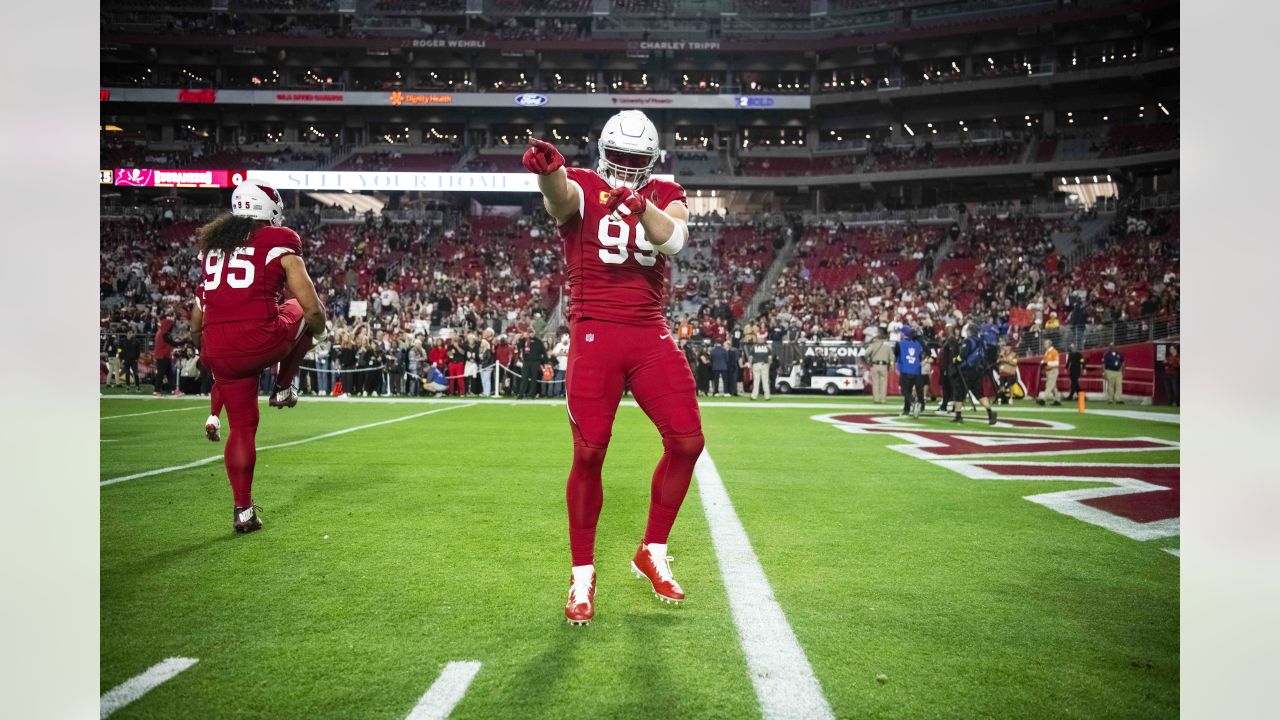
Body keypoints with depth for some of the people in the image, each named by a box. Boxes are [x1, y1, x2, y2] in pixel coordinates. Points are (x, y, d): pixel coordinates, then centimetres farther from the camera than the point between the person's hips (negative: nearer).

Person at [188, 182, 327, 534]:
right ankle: (284, 388, 25)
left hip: (219, 351, 5)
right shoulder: (280, 244, 2)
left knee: (242, 426, 18)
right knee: (302, 313, 27)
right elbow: (312, 307, -2)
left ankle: (243, 510, 21)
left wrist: (202, 348, 37)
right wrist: (317, 330, 19)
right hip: (262, 340, -5)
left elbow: (197, 317, 22)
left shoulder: (213, 244, 20)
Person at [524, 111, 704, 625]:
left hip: (650, 335, 4)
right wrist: (548, 171, -48)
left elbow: (673, 239, -9)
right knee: (589, 453, -7)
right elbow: (560, 194, -24)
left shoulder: (666, 195, 13)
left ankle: (652, 553, 17)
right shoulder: (584, 189, 3)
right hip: (595, 334, -3)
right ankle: (582, 573, 10)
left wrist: (639, 203, -28)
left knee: (687, 441, -4)